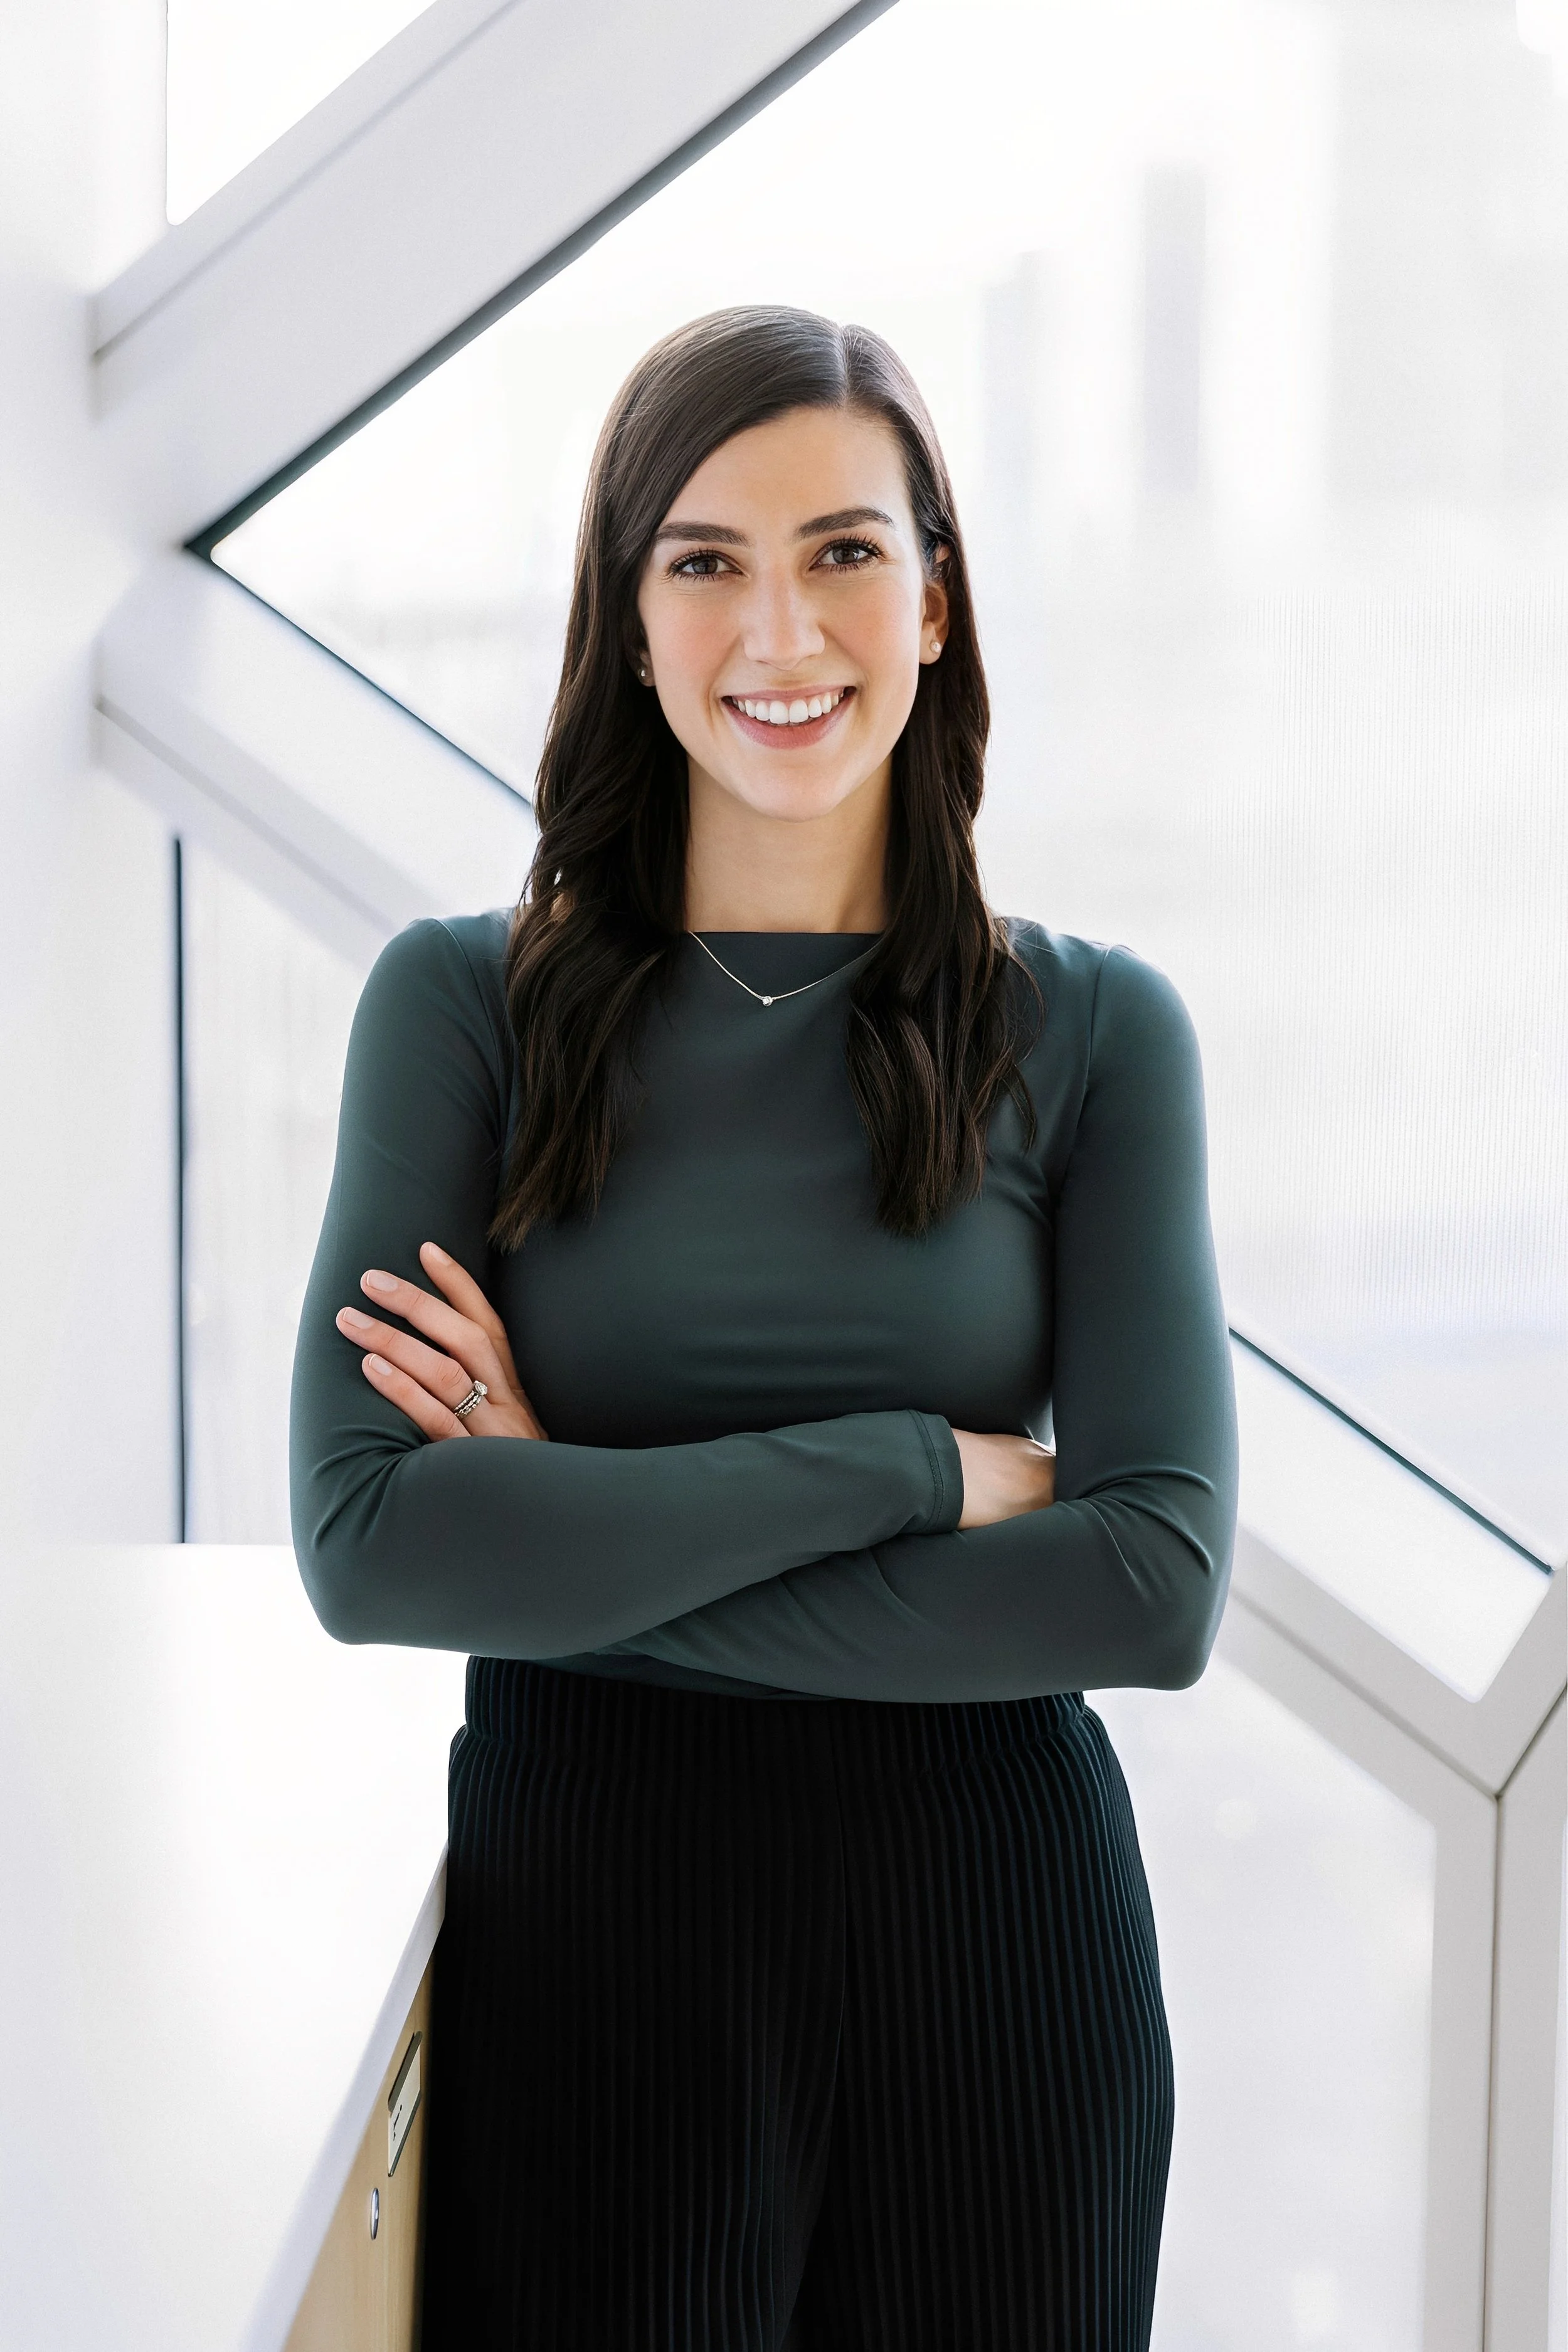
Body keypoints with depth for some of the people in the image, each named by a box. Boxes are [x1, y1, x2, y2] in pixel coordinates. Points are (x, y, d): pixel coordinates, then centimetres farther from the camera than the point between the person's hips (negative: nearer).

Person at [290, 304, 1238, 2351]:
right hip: (581, 1912, 0)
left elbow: (1158, 1586, -11)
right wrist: (918, 1468, -17)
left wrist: (580, 1547, -15)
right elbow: (368, 1547, -13)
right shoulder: (466, 1001, -2)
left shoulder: (1091, 1030, -1)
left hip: (992, 1928, 1)